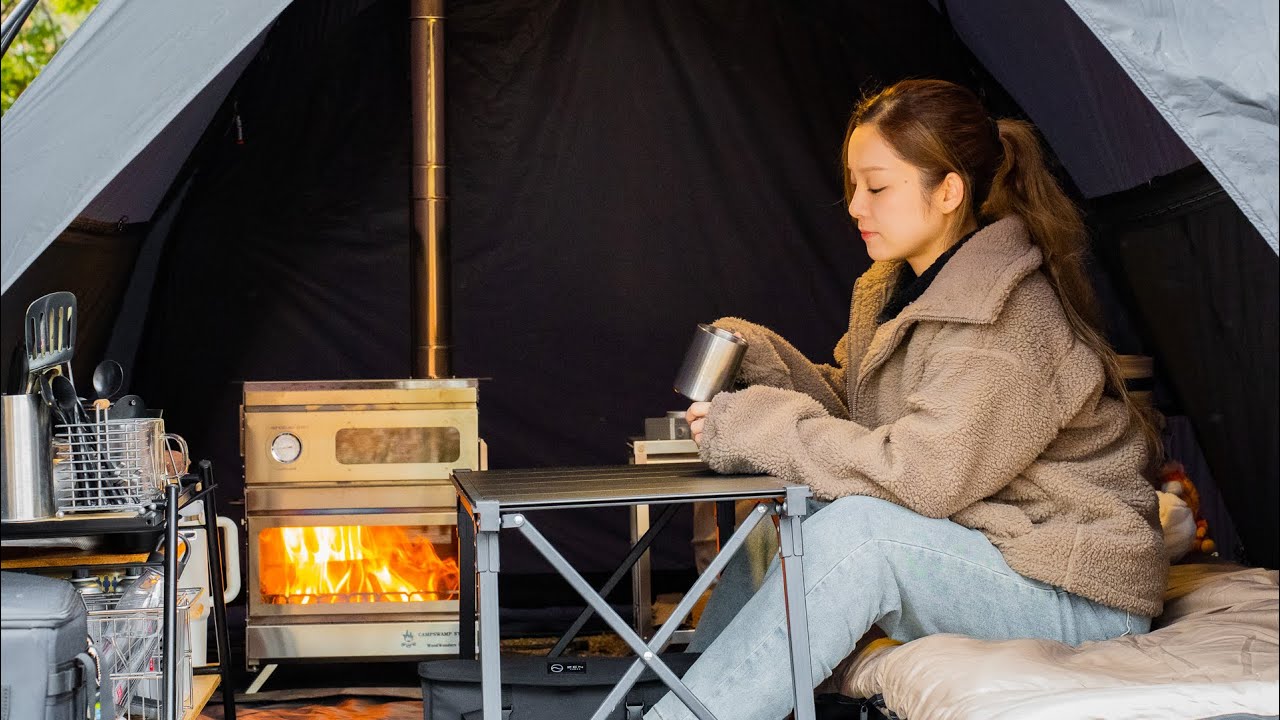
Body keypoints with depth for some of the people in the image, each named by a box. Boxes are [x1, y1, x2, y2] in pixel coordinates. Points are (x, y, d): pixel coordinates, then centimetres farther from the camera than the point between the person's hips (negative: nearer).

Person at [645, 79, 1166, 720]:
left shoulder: (1006, 318, -23)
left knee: (857, 533, -29)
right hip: (968, 557, 9)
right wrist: (759, 355, -6)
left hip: (1082, 594, -9)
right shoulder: (895, 288, 7)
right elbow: (849, 409, 10)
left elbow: (917, 475, -28)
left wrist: (755, 429, -22)